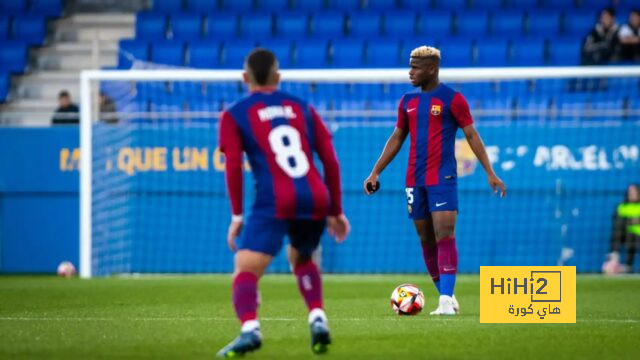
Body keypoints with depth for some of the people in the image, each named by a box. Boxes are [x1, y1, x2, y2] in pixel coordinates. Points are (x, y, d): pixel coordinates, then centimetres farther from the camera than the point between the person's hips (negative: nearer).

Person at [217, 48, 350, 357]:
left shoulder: (235, 115, 11)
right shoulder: (302, 108, 20)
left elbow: (233, 166, -3)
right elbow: (330, 162, 16)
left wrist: (236, 215, 0)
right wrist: (335, 211, 21)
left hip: (274, 203, -4)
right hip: (316, 199, 4)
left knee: (246, 270, -7)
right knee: (301, 258, 30)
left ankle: (250, 329, -34)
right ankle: (318, 319, 11)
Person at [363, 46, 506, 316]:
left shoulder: (452, 99, -4)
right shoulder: (407, 101, 12)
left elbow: (472, 136, -3)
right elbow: (396, 139, 19)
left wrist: (490, 173, -8)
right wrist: (375, 172, 14)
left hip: (443, 179, -6)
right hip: (415, 180, 6)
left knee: (445, 235, -14)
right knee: (426, 240, 6)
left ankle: (446, 300, -16)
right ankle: (447, 298, 15)